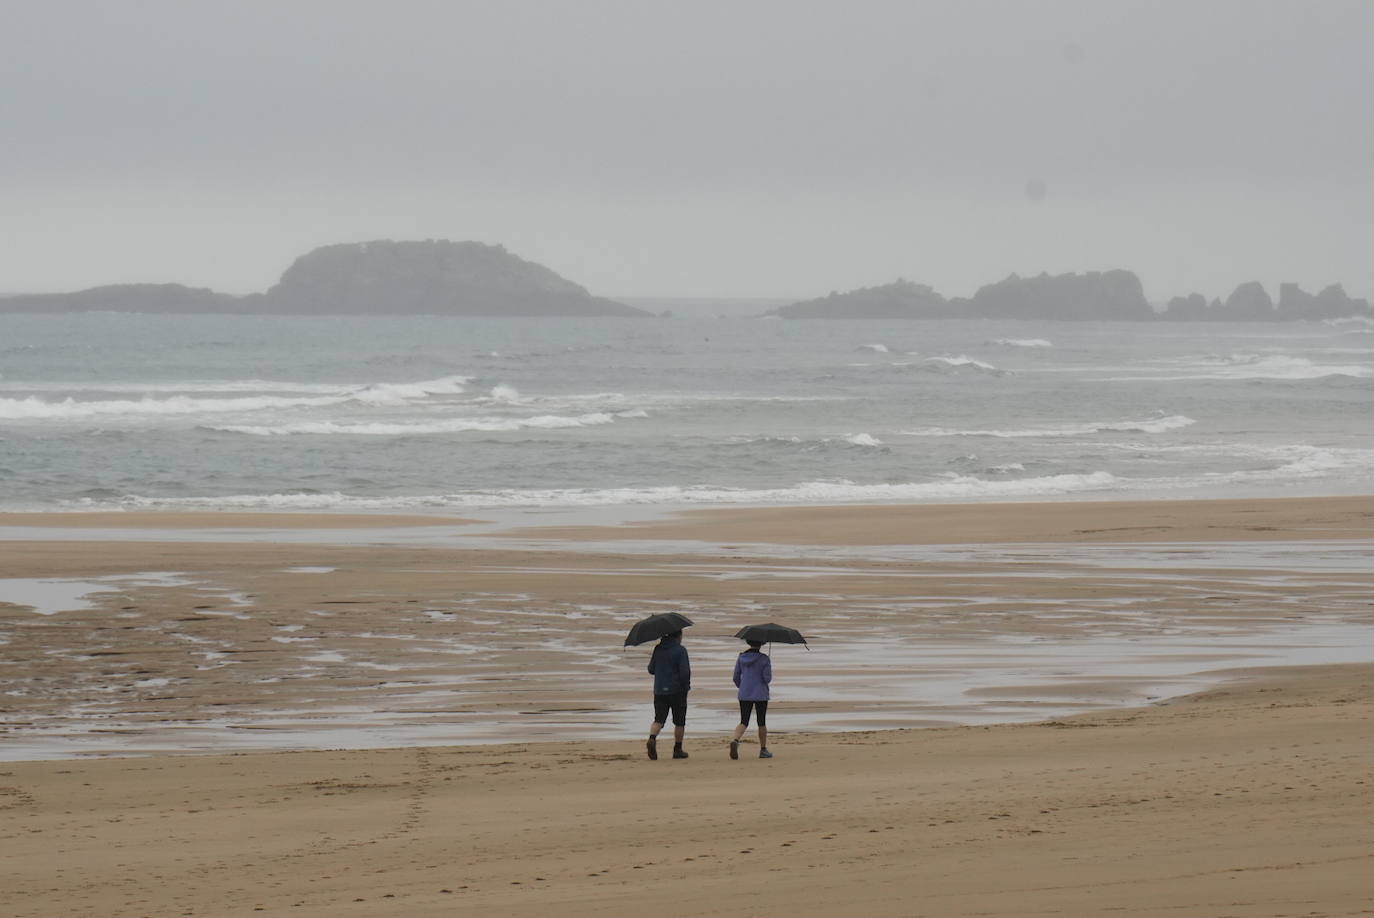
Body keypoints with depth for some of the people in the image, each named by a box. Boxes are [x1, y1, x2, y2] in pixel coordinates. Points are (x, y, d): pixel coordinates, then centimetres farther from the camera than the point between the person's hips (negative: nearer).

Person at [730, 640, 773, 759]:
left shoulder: (741, 658, 2)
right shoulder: (764, 659, -9)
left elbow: (736, 678, 6)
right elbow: (767, 678, -13)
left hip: (744, 695, 3)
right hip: (760, 695, -2)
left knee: (743, 722, 3)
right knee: (762, 722, 12)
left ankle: (735, 740, -25)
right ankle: (763, 750, 18)